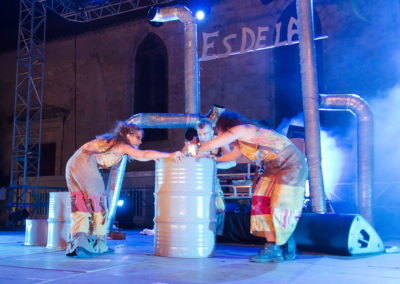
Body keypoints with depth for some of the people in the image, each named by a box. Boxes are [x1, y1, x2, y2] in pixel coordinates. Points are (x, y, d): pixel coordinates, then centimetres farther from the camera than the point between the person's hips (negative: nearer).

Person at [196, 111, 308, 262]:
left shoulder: (242, 129, -16)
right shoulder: (242, 139, 12)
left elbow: (209, 145, -19)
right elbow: (234, 154, 34)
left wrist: (198, 155, 0)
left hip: (292, 164, -9)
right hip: (274, 168, 9)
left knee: (282, 207, -9)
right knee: (262, 202, -1)